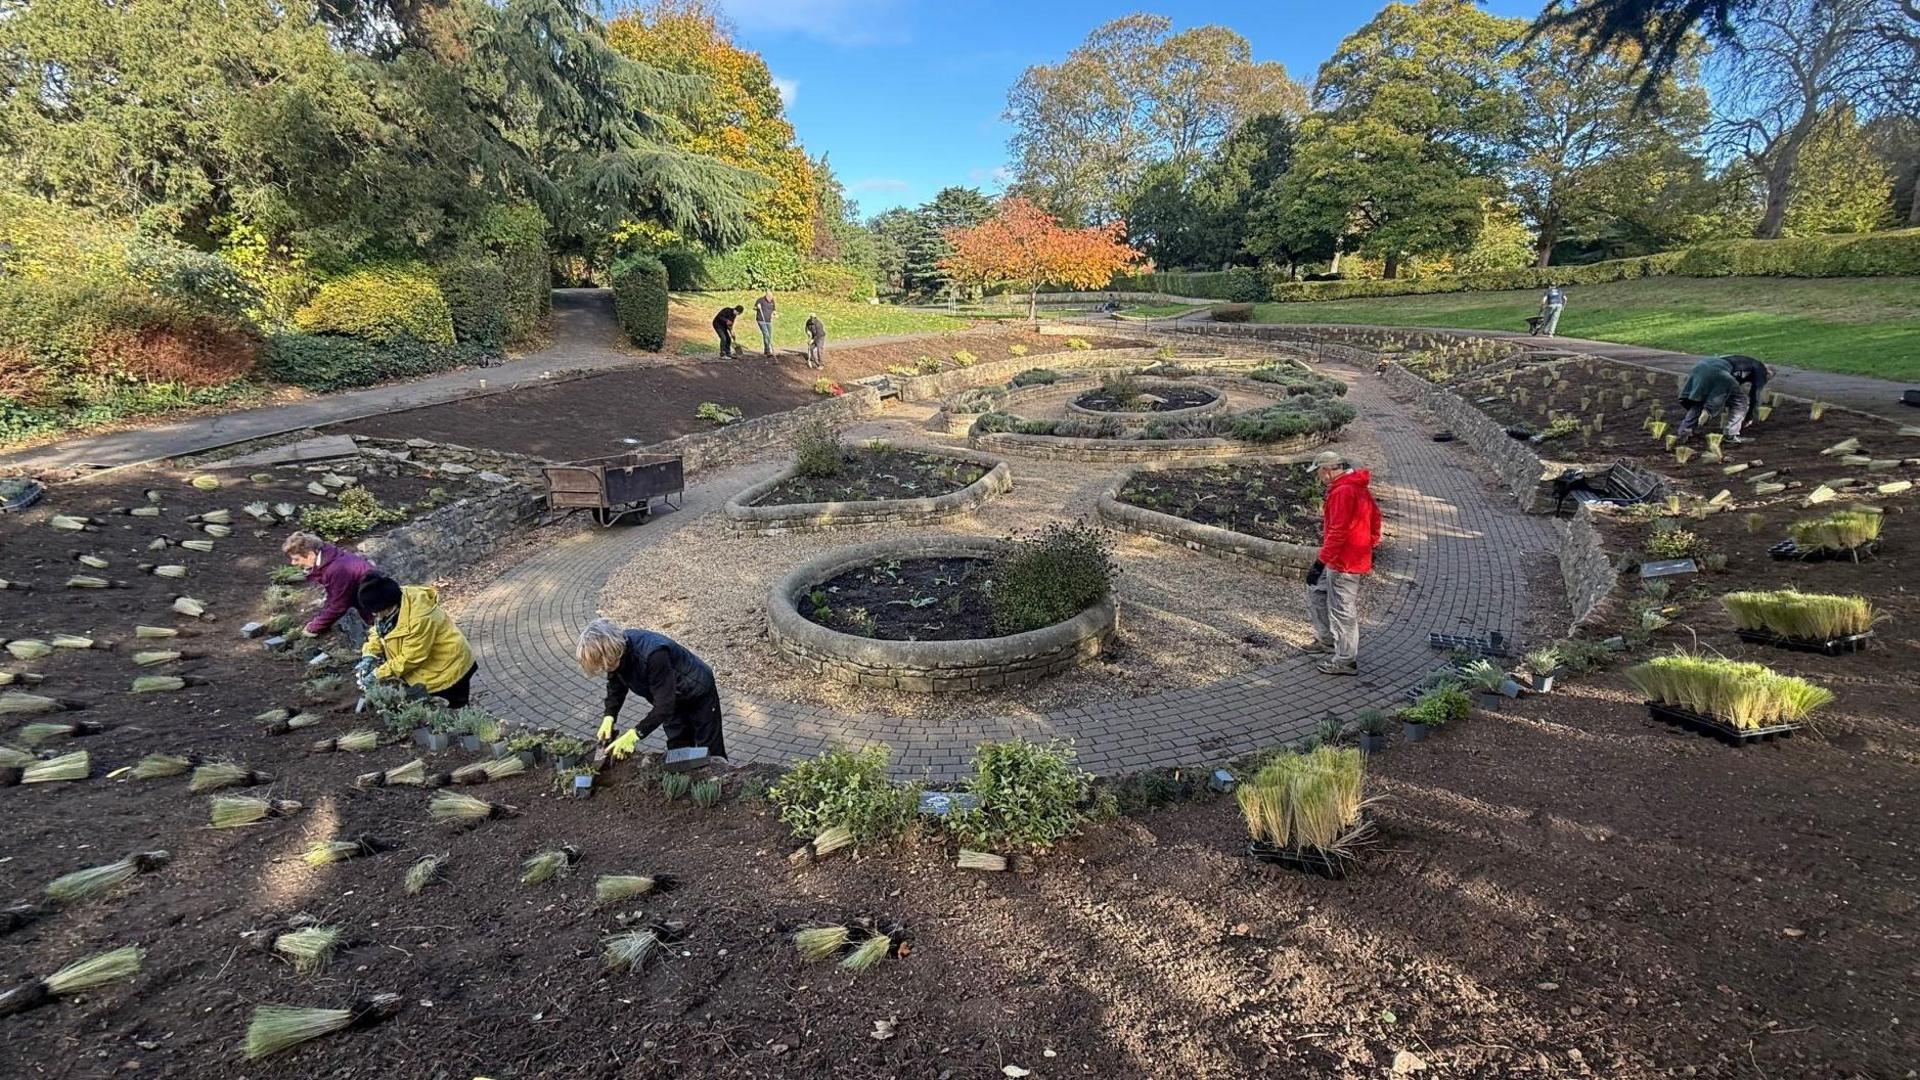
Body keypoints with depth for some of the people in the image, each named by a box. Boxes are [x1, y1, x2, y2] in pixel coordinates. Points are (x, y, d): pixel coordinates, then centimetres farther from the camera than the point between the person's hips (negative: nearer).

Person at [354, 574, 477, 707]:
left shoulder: (420, 617, -34)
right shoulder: (394, 602, -10)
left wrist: (378, 674, -19)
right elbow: (379, 630, 5)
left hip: (446, 668, -8)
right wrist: (369, 656, -9)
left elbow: (410, 658, -26)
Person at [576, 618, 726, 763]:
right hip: (673, 698, 7)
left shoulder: (653, 654, -41)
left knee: (711, 753, 5)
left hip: (698, 693, -7)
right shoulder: (616, 649, -18)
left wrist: (634, 735, -34)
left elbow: (664, 706, -34)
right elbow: (616, 686, 0)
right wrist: (609, 717, -15)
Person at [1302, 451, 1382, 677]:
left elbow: (1337, 533, -26)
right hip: (1357, 555, 11)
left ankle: (1345, 661, 10)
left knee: (1342, 610, 0)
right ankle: (1326, 639, 31)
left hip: (1343, 563, -11)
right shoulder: (1359, 488, 10)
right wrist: (1371, 545, 29)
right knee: (1316, 591, 22)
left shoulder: (1343, 492, -22)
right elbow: (1375, 515, 21)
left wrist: (1320, 563, -24)